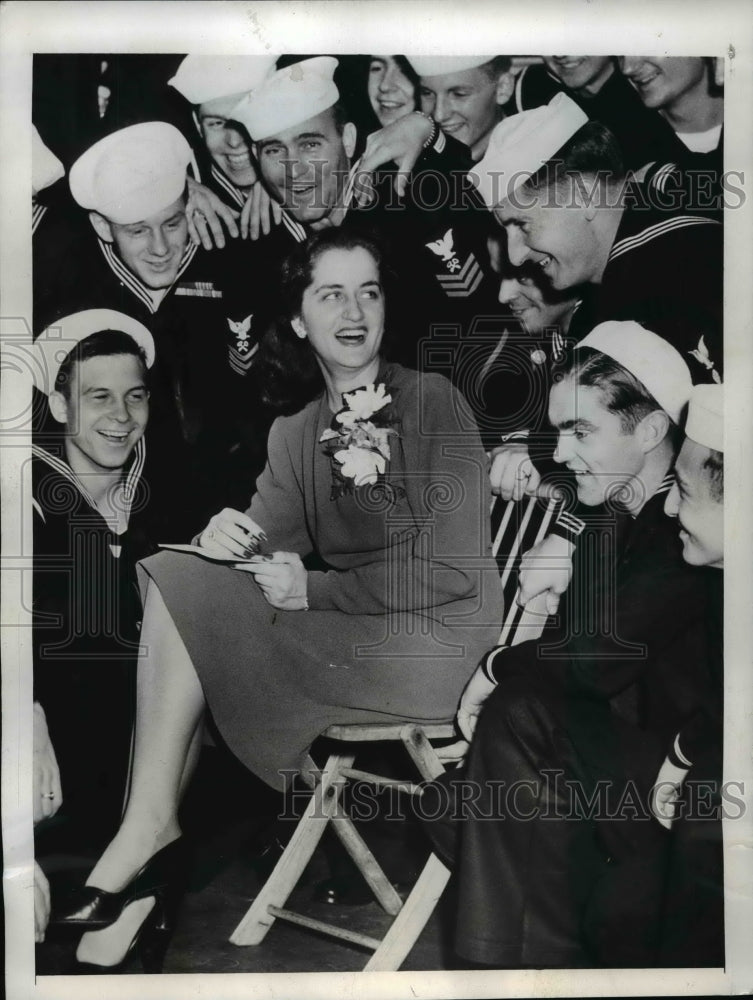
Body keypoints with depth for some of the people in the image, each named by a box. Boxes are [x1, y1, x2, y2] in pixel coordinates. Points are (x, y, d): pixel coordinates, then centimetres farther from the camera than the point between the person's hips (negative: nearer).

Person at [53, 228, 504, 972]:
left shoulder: (431, 402, -8)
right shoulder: (294, 434, 9)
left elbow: (452, 568, -13)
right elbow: (270, 544, 3)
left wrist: (313, 589, -16)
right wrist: (225, 538, -20)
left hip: (440, 636, -6)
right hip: (348, 632, 6)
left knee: (185, 604, -17)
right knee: (174, 577, -10)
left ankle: (148, 830, -3)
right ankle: (151, 832, -12)